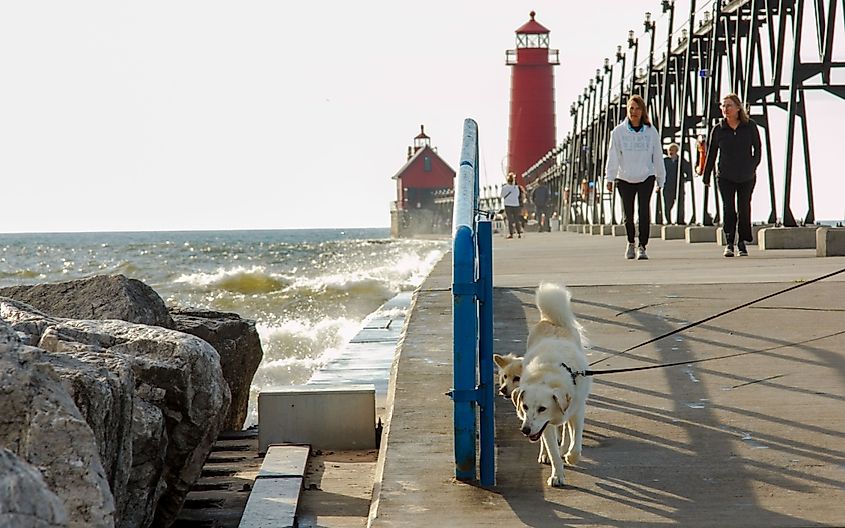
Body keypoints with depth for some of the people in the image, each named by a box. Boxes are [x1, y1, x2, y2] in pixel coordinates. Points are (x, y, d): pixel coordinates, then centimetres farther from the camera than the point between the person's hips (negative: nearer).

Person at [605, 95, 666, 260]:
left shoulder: (651, 131, 2)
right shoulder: (619, 131, 0)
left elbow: (657, 156, 6)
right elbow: (613, 156, -2)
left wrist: (660, 180, 7)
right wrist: (610, 178, -9)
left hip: (646, 178, -1)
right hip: (625, 178, 1)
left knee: (644, 212, -13)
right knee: (628, 215, 6)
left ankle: (642, 247, -7)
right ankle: (631, 243, 31)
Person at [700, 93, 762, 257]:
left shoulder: (750, 127, 0)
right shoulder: (718, 129, 1)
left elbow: (757, 150, 5)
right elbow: (711, 153, 7)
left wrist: (752, 167, -7)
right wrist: (706, 176, 8)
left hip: (746, 177, 0)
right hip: (725, 177, 0)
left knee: (744, 209, 6)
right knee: (728, 208, -10)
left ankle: (742, 243, 19)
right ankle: (729, 243, -6)